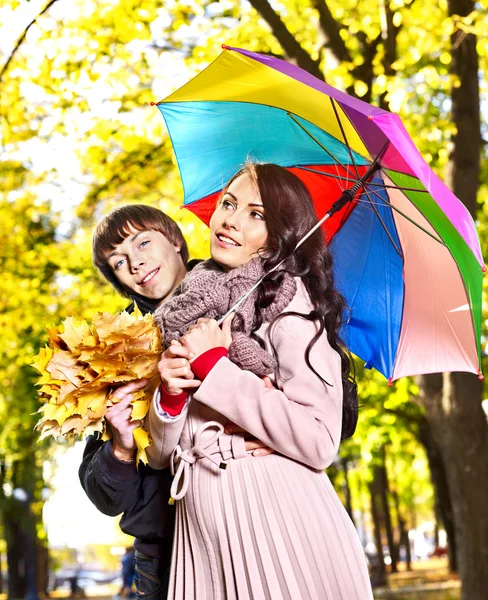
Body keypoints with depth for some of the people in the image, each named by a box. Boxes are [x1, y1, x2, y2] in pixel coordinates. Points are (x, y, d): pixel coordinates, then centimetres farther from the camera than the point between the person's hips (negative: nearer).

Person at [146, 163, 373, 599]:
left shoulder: (289, 302, -5)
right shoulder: (188, 309, 11)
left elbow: (319, 442, -18)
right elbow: (160, 455, 12)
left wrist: (212, 367, -14)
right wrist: (171, 396, -9)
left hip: (280, 520, -5)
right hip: (201, 526, 5)